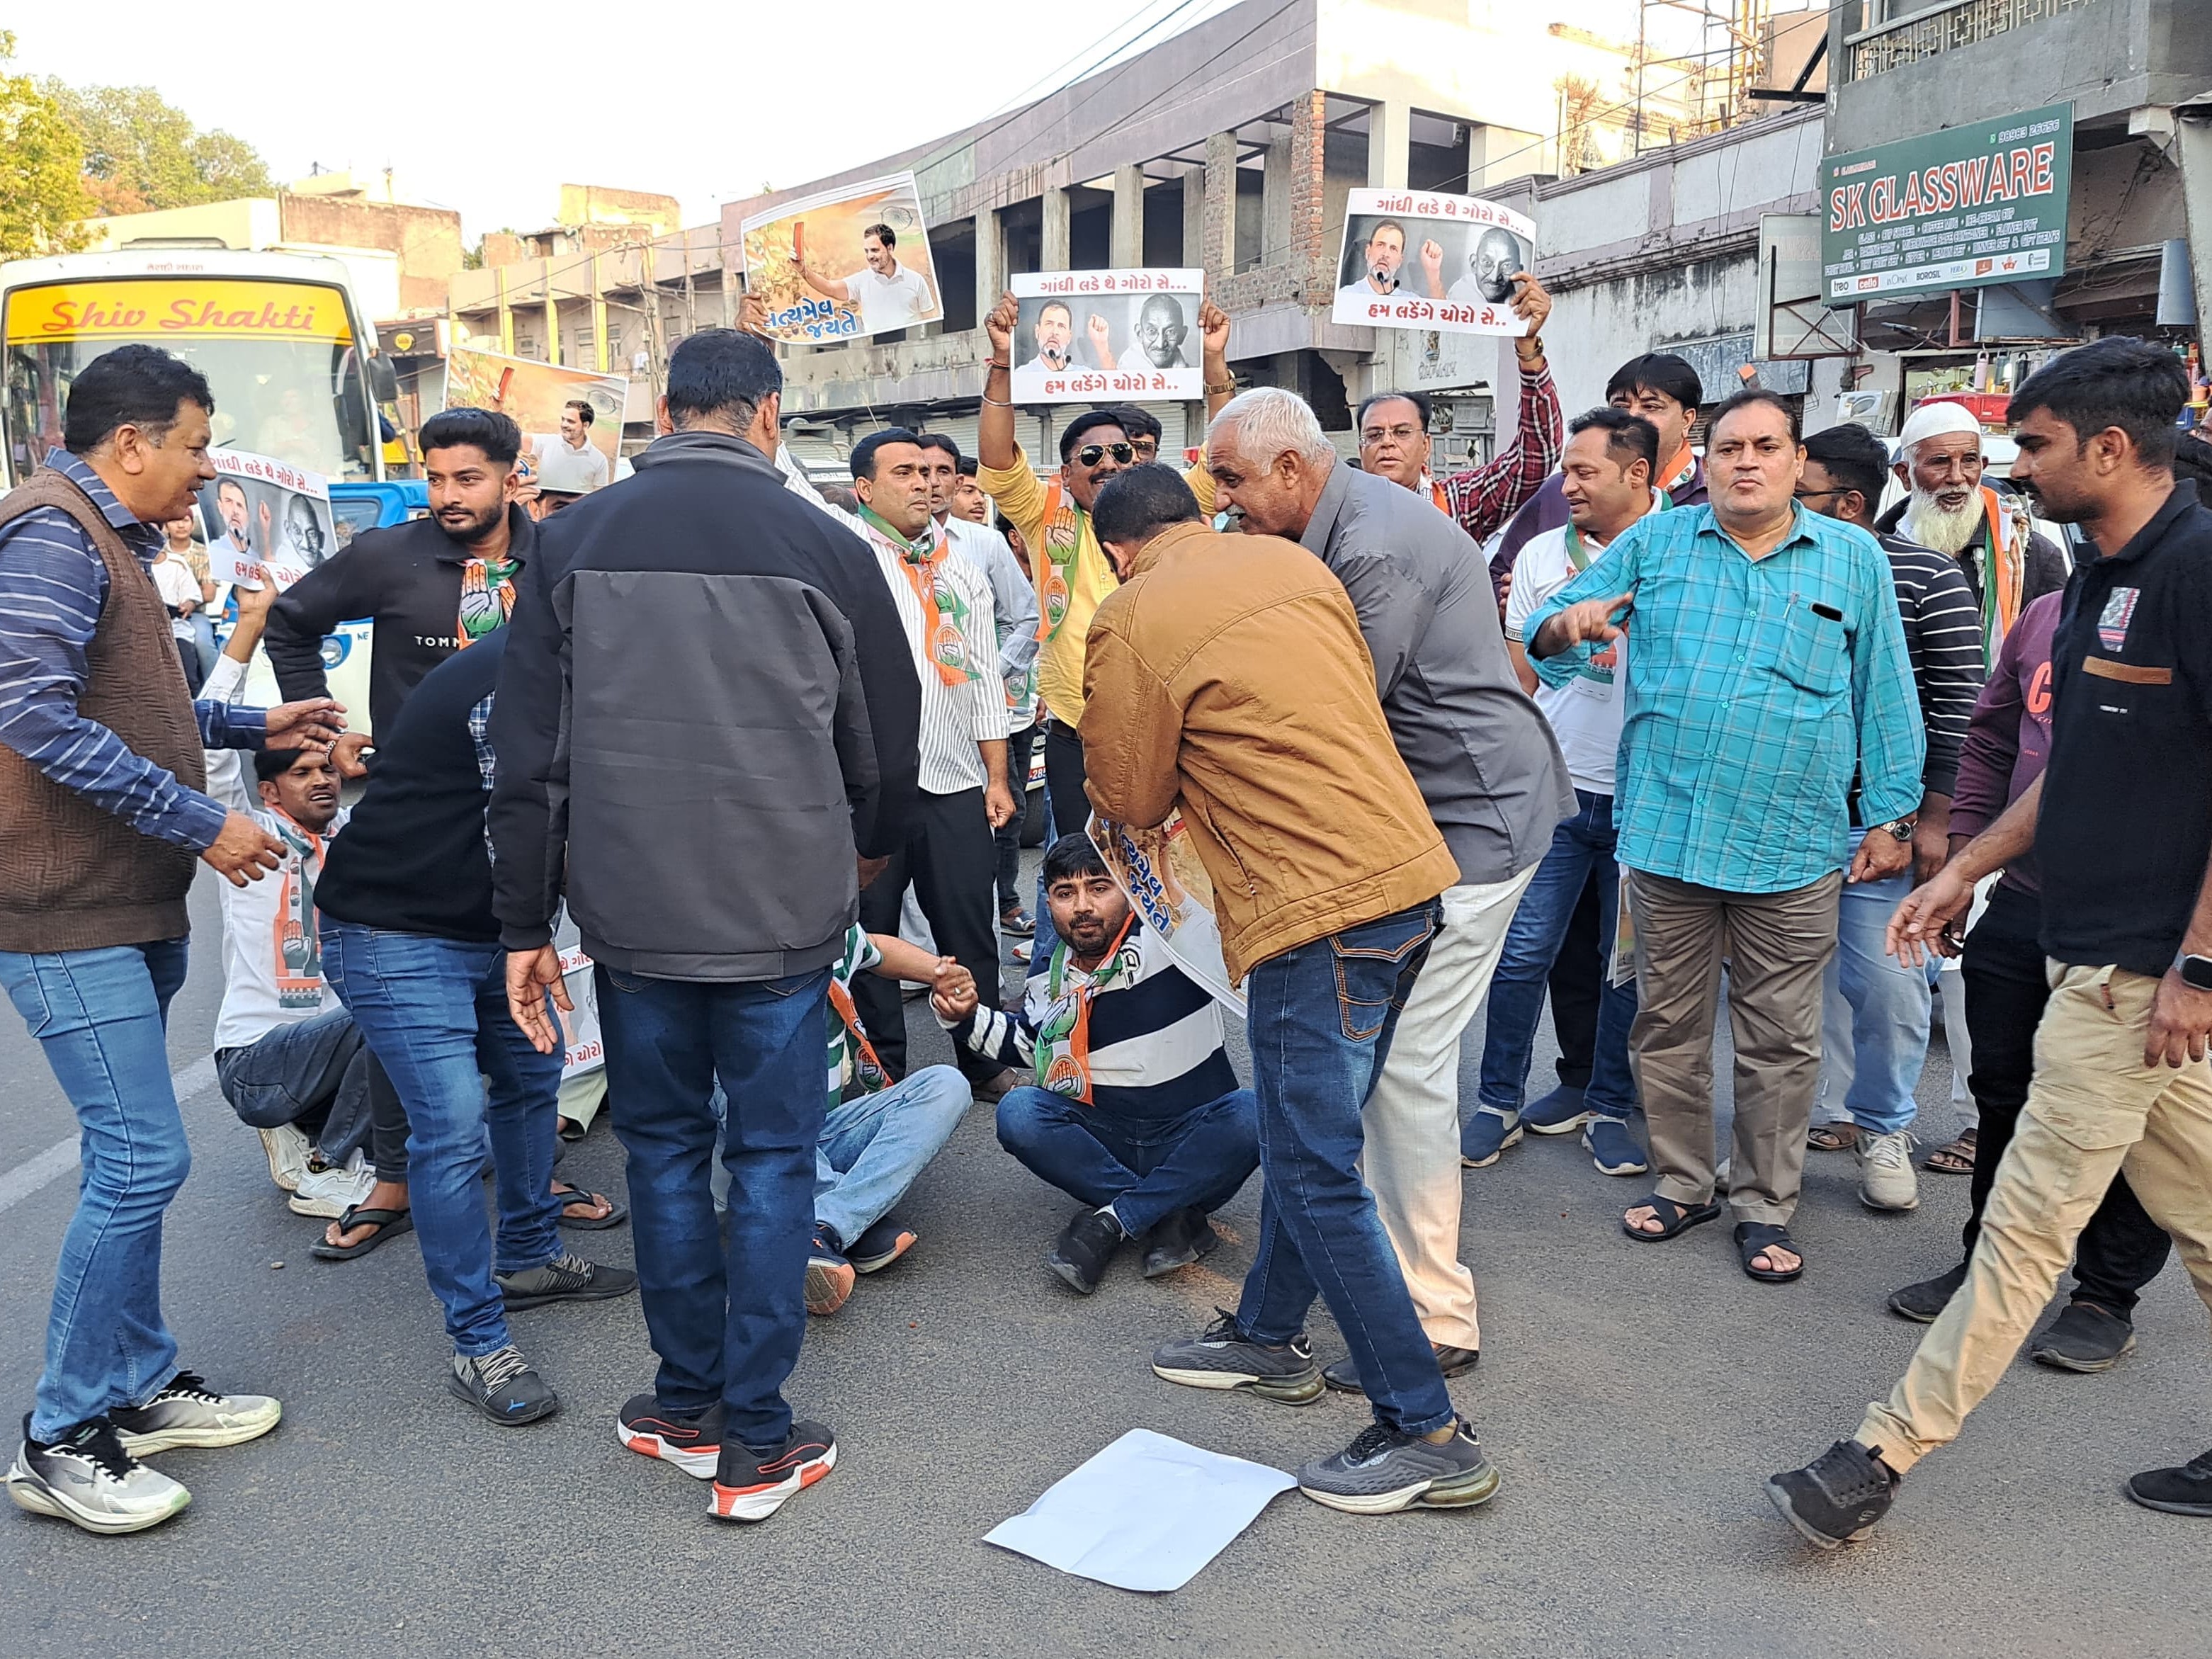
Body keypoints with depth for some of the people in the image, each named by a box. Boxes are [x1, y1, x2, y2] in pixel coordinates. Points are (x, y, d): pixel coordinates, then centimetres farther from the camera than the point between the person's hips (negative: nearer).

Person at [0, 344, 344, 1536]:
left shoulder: (106, 538, 19)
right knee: (142, 1158, -9)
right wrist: (204, 823, -20)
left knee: (130, 1157, 15)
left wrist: (254, 725, 20)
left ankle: (141, 1388, 27)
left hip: (130, 907, 11)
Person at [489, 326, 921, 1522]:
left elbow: (529, 752, 1)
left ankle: (688, 1404, 27)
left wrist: (525, 926, 7)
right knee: (773, 1159, 9)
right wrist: (868, 852, 26)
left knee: (661, 1147, 17)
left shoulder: (576, 539, 1)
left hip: (629, 914, 2)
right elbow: (888, 742, 6)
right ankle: (755, 1442, 15)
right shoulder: (822, 548, -3)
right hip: (780, 916, -2)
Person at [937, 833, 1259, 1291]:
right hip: (1100, 1142, 3)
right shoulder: (1048, 980, 7)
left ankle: (1111, 1220, -24)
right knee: (1018, 1113, -25)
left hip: (1191, 1142, -3)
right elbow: (1026, 1043, 26)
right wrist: (967, 1018, 10)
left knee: (1250, 1114, -34)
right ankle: (1172, 1216, -21)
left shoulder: (1169, 938, -9)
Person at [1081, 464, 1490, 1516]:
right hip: (1413, 875, 8)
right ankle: (1268, 1335, 37)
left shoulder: (1130, 621, -6)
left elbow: (1135, 804, 2)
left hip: (1321, 911, -8)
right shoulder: (1295, 562, 14)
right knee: (1307, 1136, 21)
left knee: (1317, 1176, 0)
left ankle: (1428, 1437, 8)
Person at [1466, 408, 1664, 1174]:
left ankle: (1609, 1107, 24)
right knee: (1522, 953, 2)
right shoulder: (1543, 554, 5)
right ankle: (1500, 1103, 17)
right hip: (1555, 791, 1)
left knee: (1629, 964, 9)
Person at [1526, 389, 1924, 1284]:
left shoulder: (1854, 558, 5)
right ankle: (1681, 1182, 29)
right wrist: (1564, 626, -18)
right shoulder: (1655, 542, 5)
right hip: (1665, 832, 1)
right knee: (1667, 1024, 12)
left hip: (1791, 846, 0)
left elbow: (1885, 697, 8)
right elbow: (1545, 632, 6)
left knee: (1780, 1041, 7)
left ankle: (1764, 1204, 23)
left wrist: (1891, 815, 7)